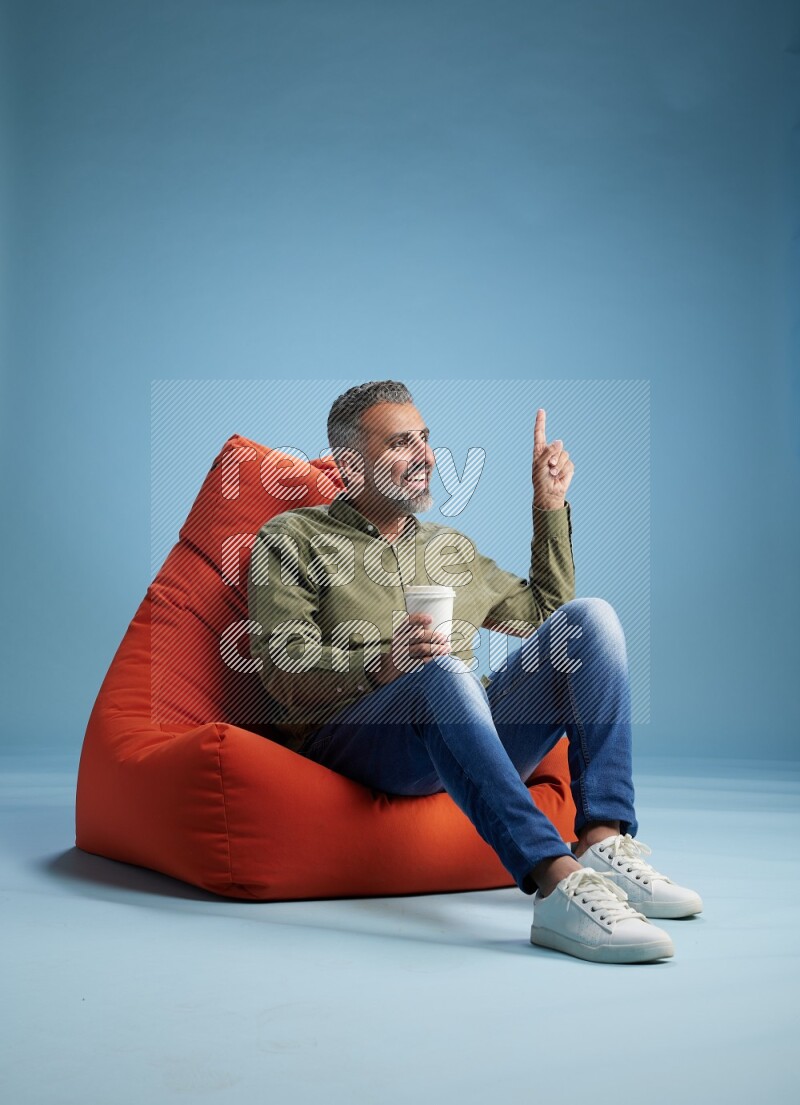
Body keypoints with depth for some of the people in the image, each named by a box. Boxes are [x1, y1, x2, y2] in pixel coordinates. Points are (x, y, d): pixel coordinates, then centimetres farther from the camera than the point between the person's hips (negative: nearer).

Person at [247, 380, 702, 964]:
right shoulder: (292, 538, 11)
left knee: (589, 617, -13)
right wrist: (381, 665, -22)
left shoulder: (451, 546, 30)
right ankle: (557, 884, -50)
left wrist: (550, 505, 27)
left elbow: (545, 614, 34)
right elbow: (286, 679, -2)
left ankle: (604, 842, -27)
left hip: (477, 739, 6)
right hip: (352, 736, -5)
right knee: (441, 670, -38)